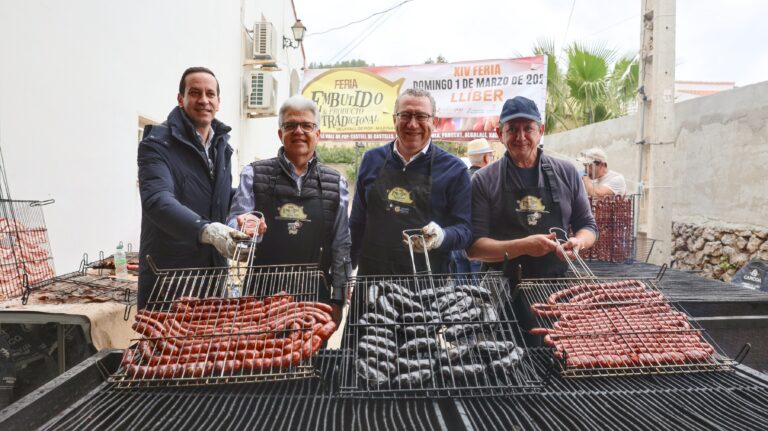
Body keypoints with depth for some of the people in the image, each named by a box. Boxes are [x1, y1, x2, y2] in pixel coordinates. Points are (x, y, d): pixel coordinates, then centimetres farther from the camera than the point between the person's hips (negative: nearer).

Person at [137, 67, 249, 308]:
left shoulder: (222, 144, 12)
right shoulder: (157, 144, -11)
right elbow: (158, 200, -27)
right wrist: (203, 229, -43)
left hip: (215, 271, 6)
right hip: (167, 275, -6)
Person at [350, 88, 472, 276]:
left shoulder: (454, 169, -3)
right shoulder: (372, 160, 6)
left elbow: (464, 229, -4)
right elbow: (357, 221, 11)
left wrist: (441, 237, -25)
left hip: (428, 282, -2)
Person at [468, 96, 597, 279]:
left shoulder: (566, 173, 10)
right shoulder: (484, 181, 1)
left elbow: (587, 225, 20)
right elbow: (473, 247, -4)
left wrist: (578, 242, -3)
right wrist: (522, 247, -17)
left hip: (557, 284, 2)